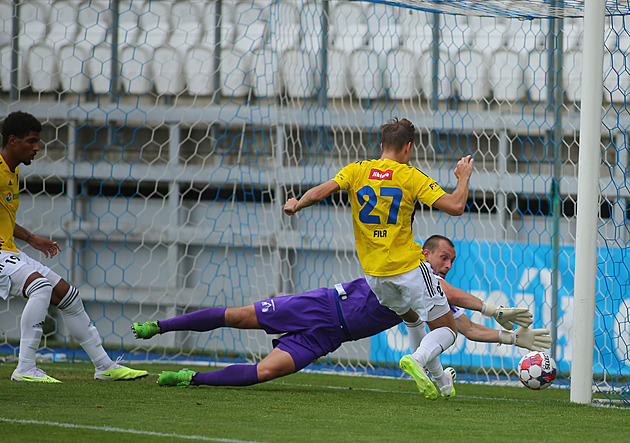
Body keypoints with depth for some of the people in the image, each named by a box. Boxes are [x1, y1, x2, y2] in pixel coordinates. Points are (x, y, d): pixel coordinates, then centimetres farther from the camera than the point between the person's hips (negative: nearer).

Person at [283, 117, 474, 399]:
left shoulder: (356, 172, 1)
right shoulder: (411, 177, -8)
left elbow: (320, 192, -12)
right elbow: (455, 207, -14)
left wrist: (296, 205, 8)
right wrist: (464, 178, 4)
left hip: (374, 274, 5)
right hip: (409, 268, -5)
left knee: (411, 317, 31)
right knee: (446, 330, 3)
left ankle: (436, 377, 29)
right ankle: (418, 359, -27)